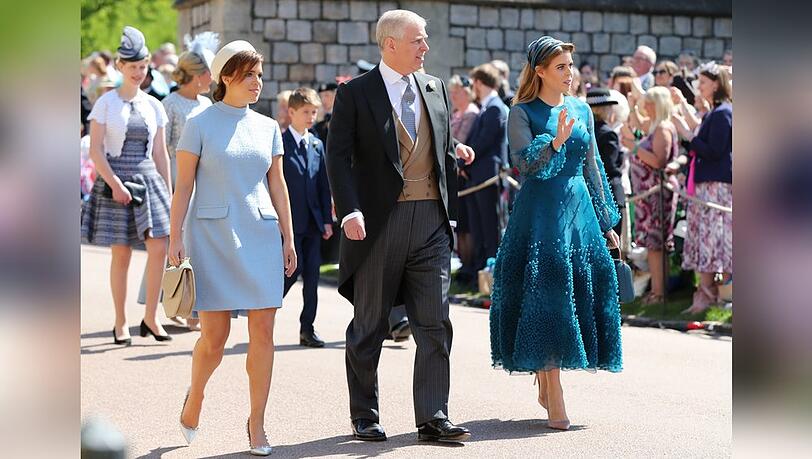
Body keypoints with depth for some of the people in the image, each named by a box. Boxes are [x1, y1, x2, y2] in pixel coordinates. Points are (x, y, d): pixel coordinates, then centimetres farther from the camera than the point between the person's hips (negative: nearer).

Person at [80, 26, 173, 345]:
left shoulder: (153, 106, 11)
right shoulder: (106, 103, 0)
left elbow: (160, 154, 13)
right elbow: (95, 150, -5)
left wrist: (168, 192, 9)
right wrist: (115, 184, -14)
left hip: (149, 180, 3)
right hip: (115, 180, -3)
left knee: (159, 247, -9)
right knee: (121, 254, -1)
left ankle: (150, 318, 1)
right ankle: (120, 324, 9)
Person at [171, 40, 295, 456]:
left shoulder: (267, 127, 11)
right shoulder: (200, 125, 0)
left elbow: (277, 186, 14)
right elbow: (183, 186, -1)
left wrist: (288, 238, 11)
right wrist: (175, 238, -6)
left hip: (260, 235, 3)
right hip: (212, 235, -3)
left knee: (263, 331, -3)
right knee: (214, 335, -4)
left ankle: (256, 422, 6)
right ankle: (194, 397, 25)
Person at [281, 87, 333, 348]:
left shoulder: (317, 145, 13)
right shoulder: (279, 143, -5)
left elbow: (323, 185, 14)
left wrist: (327, 219, 8)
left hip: (313, 222, 6)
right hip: (289, 219, -6)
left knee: (312, 273, 4)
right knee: (294, 268, -10)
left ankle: (307, 329, 9)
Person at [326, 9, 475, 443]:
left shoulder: (435, 89, 13)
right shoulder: (355, 93, -3)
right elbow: (338, 156, -8)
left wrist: (455, 150, 3)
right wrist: (350, 210, -18)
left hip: (431, 220, 4)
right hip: (379, 223, -4)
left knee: (435, 323, -1)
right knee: (369, 326, 6)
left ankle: (433, 418, 2)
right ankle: (364, 417, 17)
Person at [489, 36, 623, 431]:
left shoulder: (581, 110, 13)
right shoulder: (522, 113, -2)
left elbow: (592, 167, 17)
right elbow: (525, 163, -15)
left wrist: (606, 220, 18)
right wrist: (555, 141, -32)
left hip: (580, 207, 6)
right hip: (540, 210, -5)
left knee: (584, 290, 4)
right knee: (544, 298, -9)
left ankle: (545, 384, 20)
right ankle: (554, 398, -9)